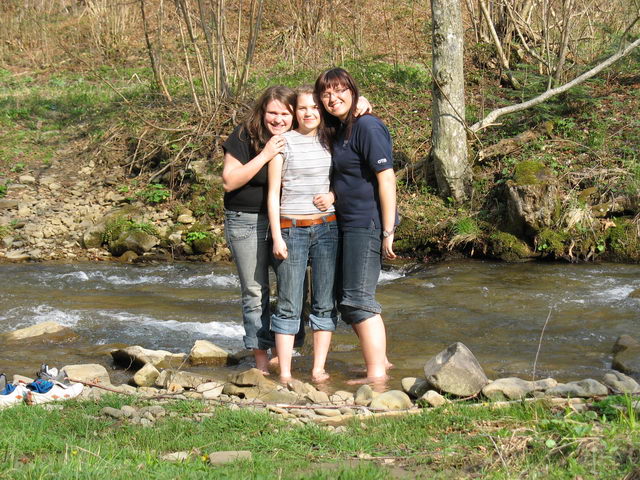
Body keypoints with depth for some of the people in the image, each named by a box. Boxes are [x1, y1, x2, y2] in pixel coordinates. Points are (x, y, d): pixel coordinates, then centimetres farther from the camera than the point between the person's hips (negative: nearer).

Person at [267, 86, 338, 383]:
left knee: (325, 303, 3)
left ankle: (319, 369, 10)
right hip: (292, 230, -3)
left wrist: (333, 195, -1)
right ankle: (285, 374, -1)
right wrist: (276, 236, -8)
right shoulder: (284, 143, -1)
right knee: (289, 305, -3)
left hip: (326, 228, 4)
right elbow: (273, 194, -2)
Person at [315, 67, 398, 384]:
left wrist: (388, 231, -21)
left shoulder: (367, 127, -14)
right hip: (348, 225, 10)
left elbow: (386, 179, -19)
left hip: (368, 224, -10)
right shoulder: (336, 131, 14)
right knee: (348, 300, 15)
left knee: (358, 299, -9)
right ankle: (379, 359, 25)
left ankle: (376, 373, -5)